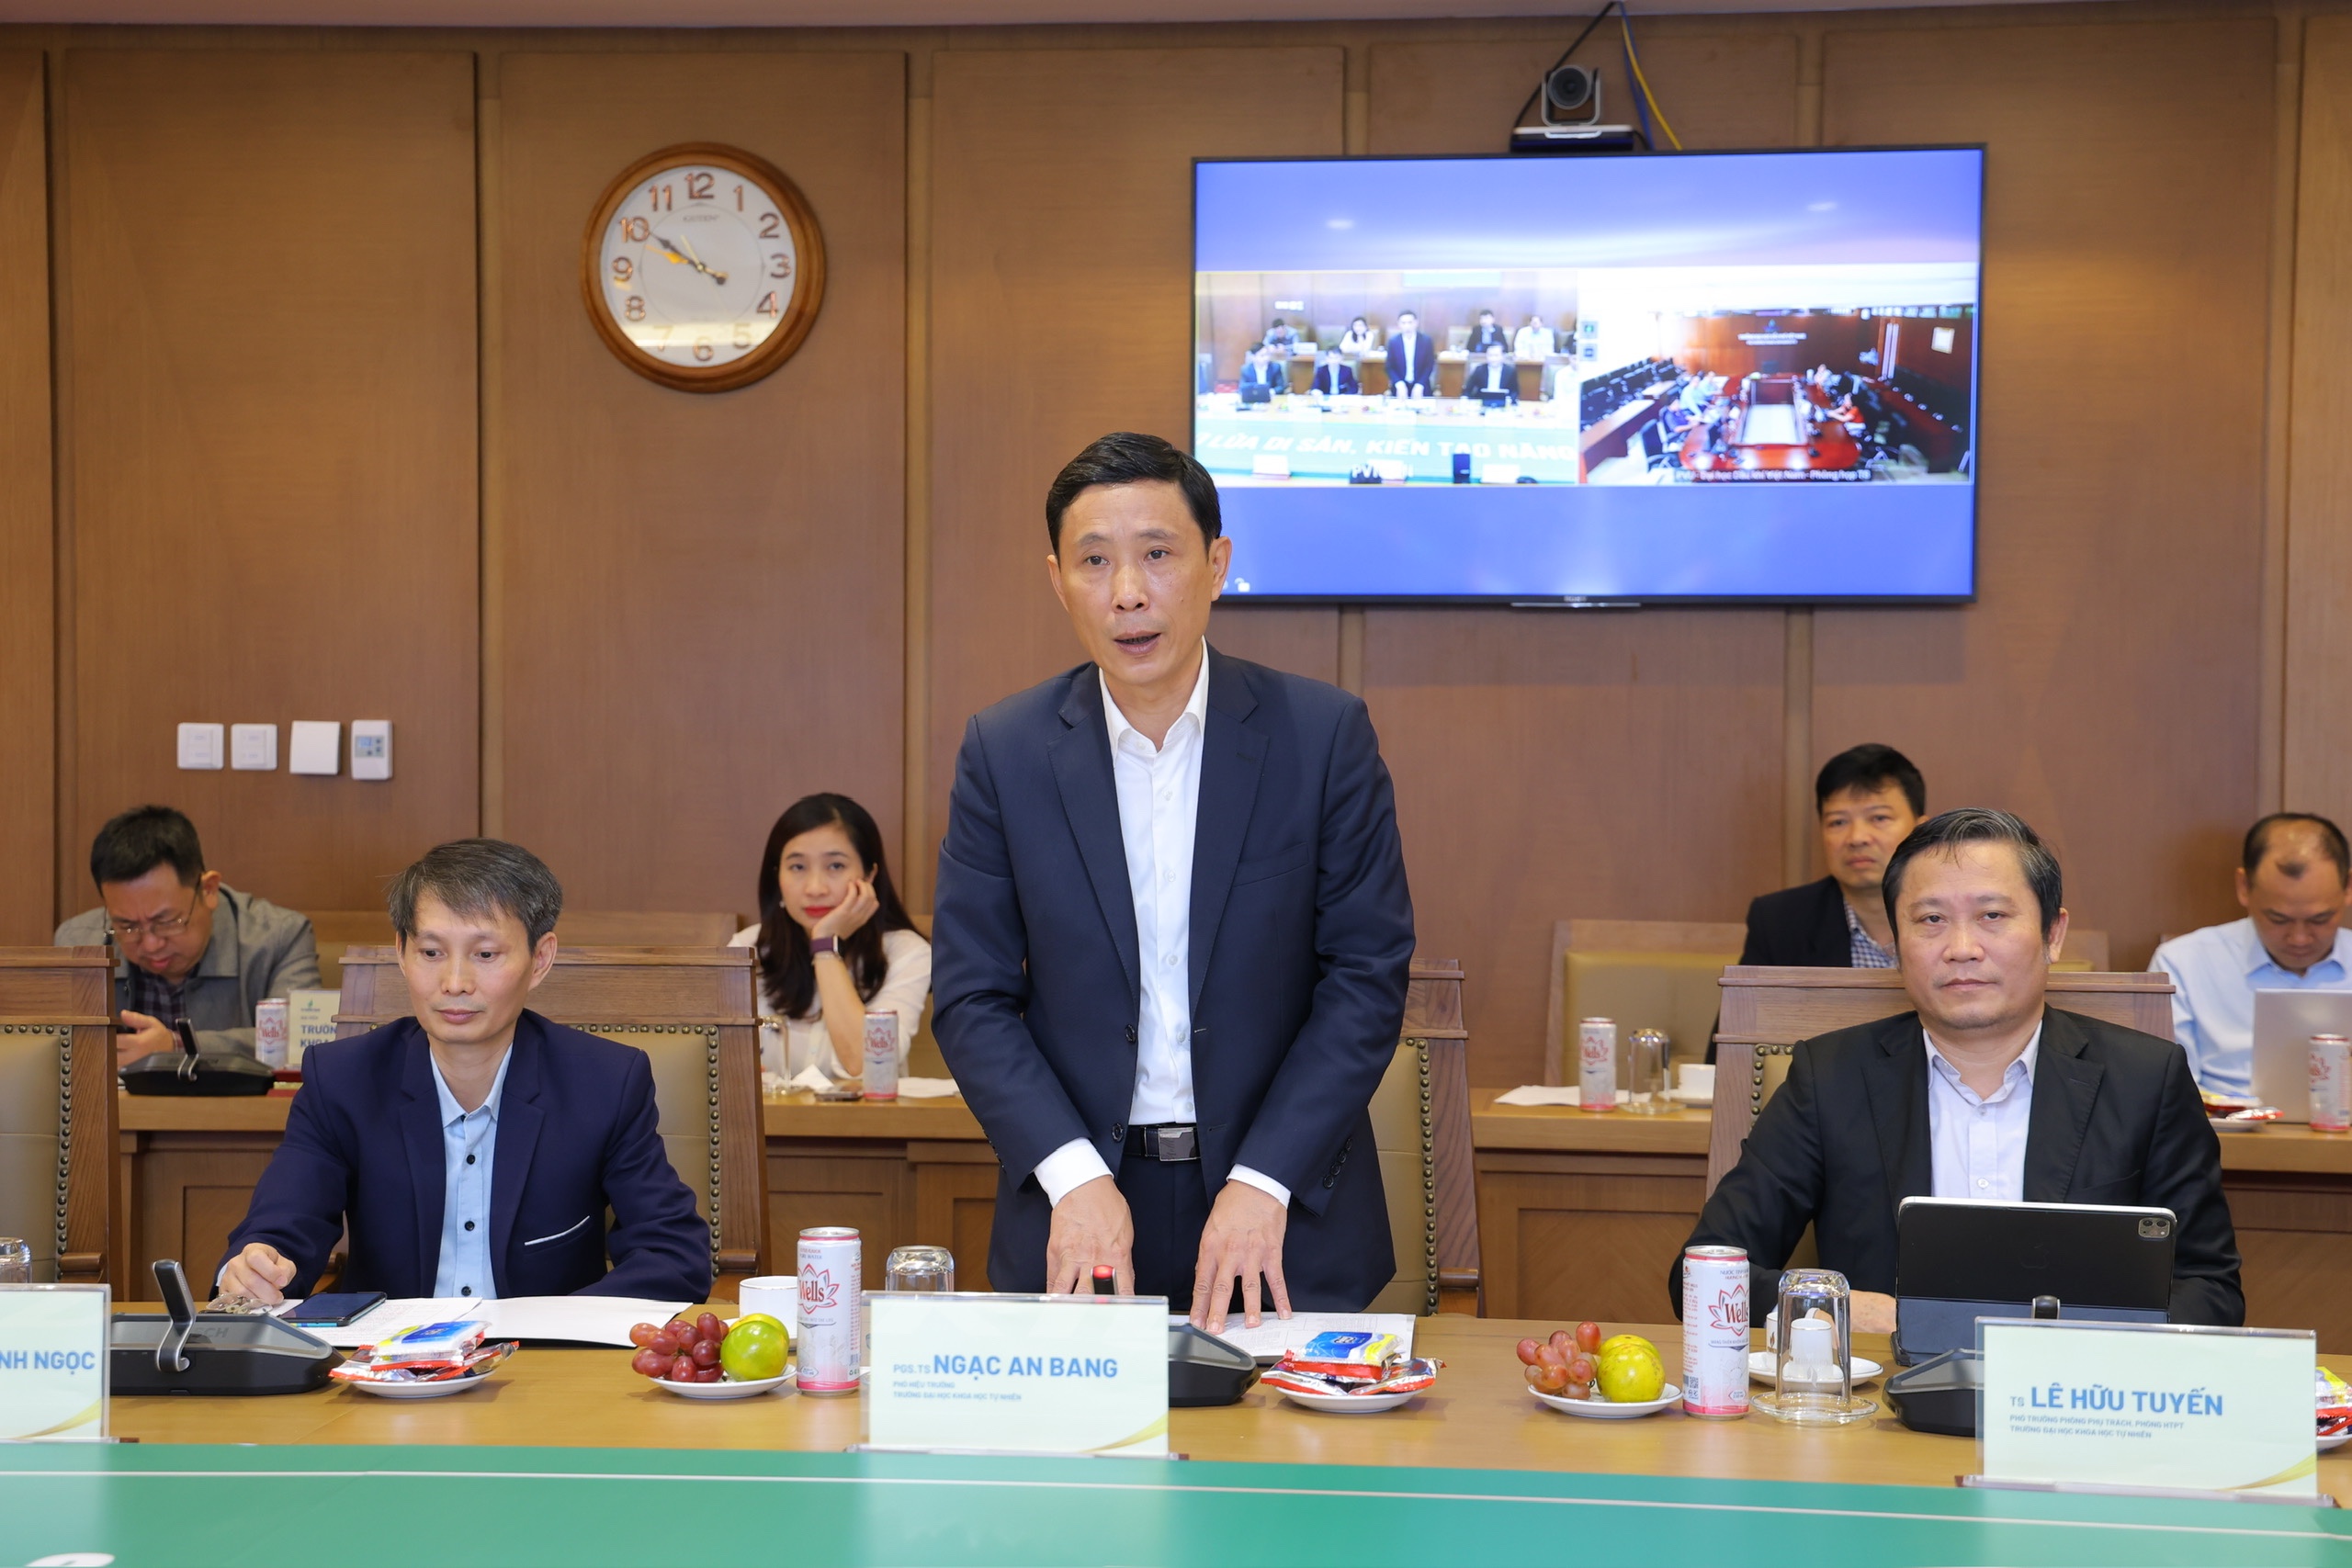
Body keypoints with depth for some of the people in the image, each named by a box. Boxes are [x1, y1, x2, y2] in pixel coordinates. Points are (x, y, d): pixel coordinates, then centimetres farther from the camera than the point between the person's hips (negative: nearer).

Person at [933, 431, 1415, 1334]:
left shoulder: (1324, 734, -5)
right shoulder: (1004, 751, -1)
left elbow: (1369, 973, -5)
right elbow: (972, 997, -1)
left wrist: (1263, 1183, -14)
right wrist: (1074, 1176, -15)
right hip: (1075, 1214, 1)